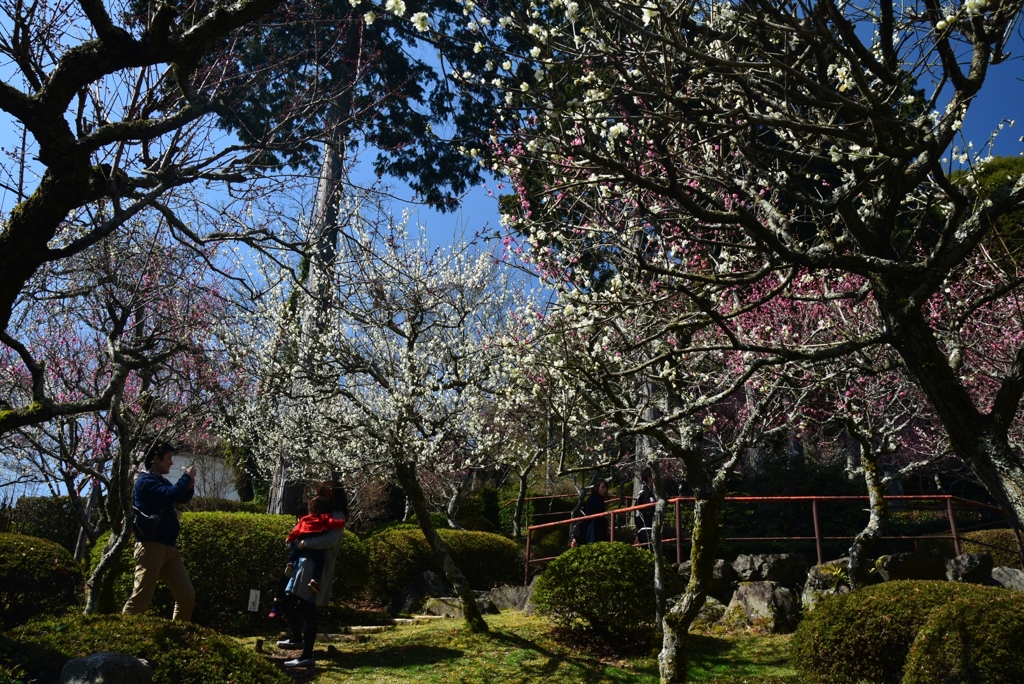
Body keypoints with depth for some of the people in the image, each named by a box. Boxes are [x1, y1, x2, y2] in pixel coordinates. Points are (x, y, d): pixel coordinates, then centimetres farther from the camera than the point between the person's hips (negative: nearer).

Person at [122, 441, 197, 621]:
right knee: (141, 598, -11)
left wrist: (189, 485, 10)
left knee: (187, 596, 6)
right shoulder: (146, 480, -7)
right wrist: (187, 477, -9)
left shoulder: (162, 481, 19)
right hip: (151, 546, -8)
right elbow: (170, 495, -24)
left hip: (170, 548, 9)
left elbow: (182, 498, 31)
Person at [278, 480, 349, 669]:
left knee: (307, 610, -9)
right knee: (288, 602, 18)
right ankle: (297, 638, 37)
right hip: (306, 566, 10)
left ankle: (307, 656, -4)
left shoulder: (336, 517, -11)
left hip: (316, 570, -10)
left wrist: (305, 543, -22)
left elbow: (331, 539, -28)